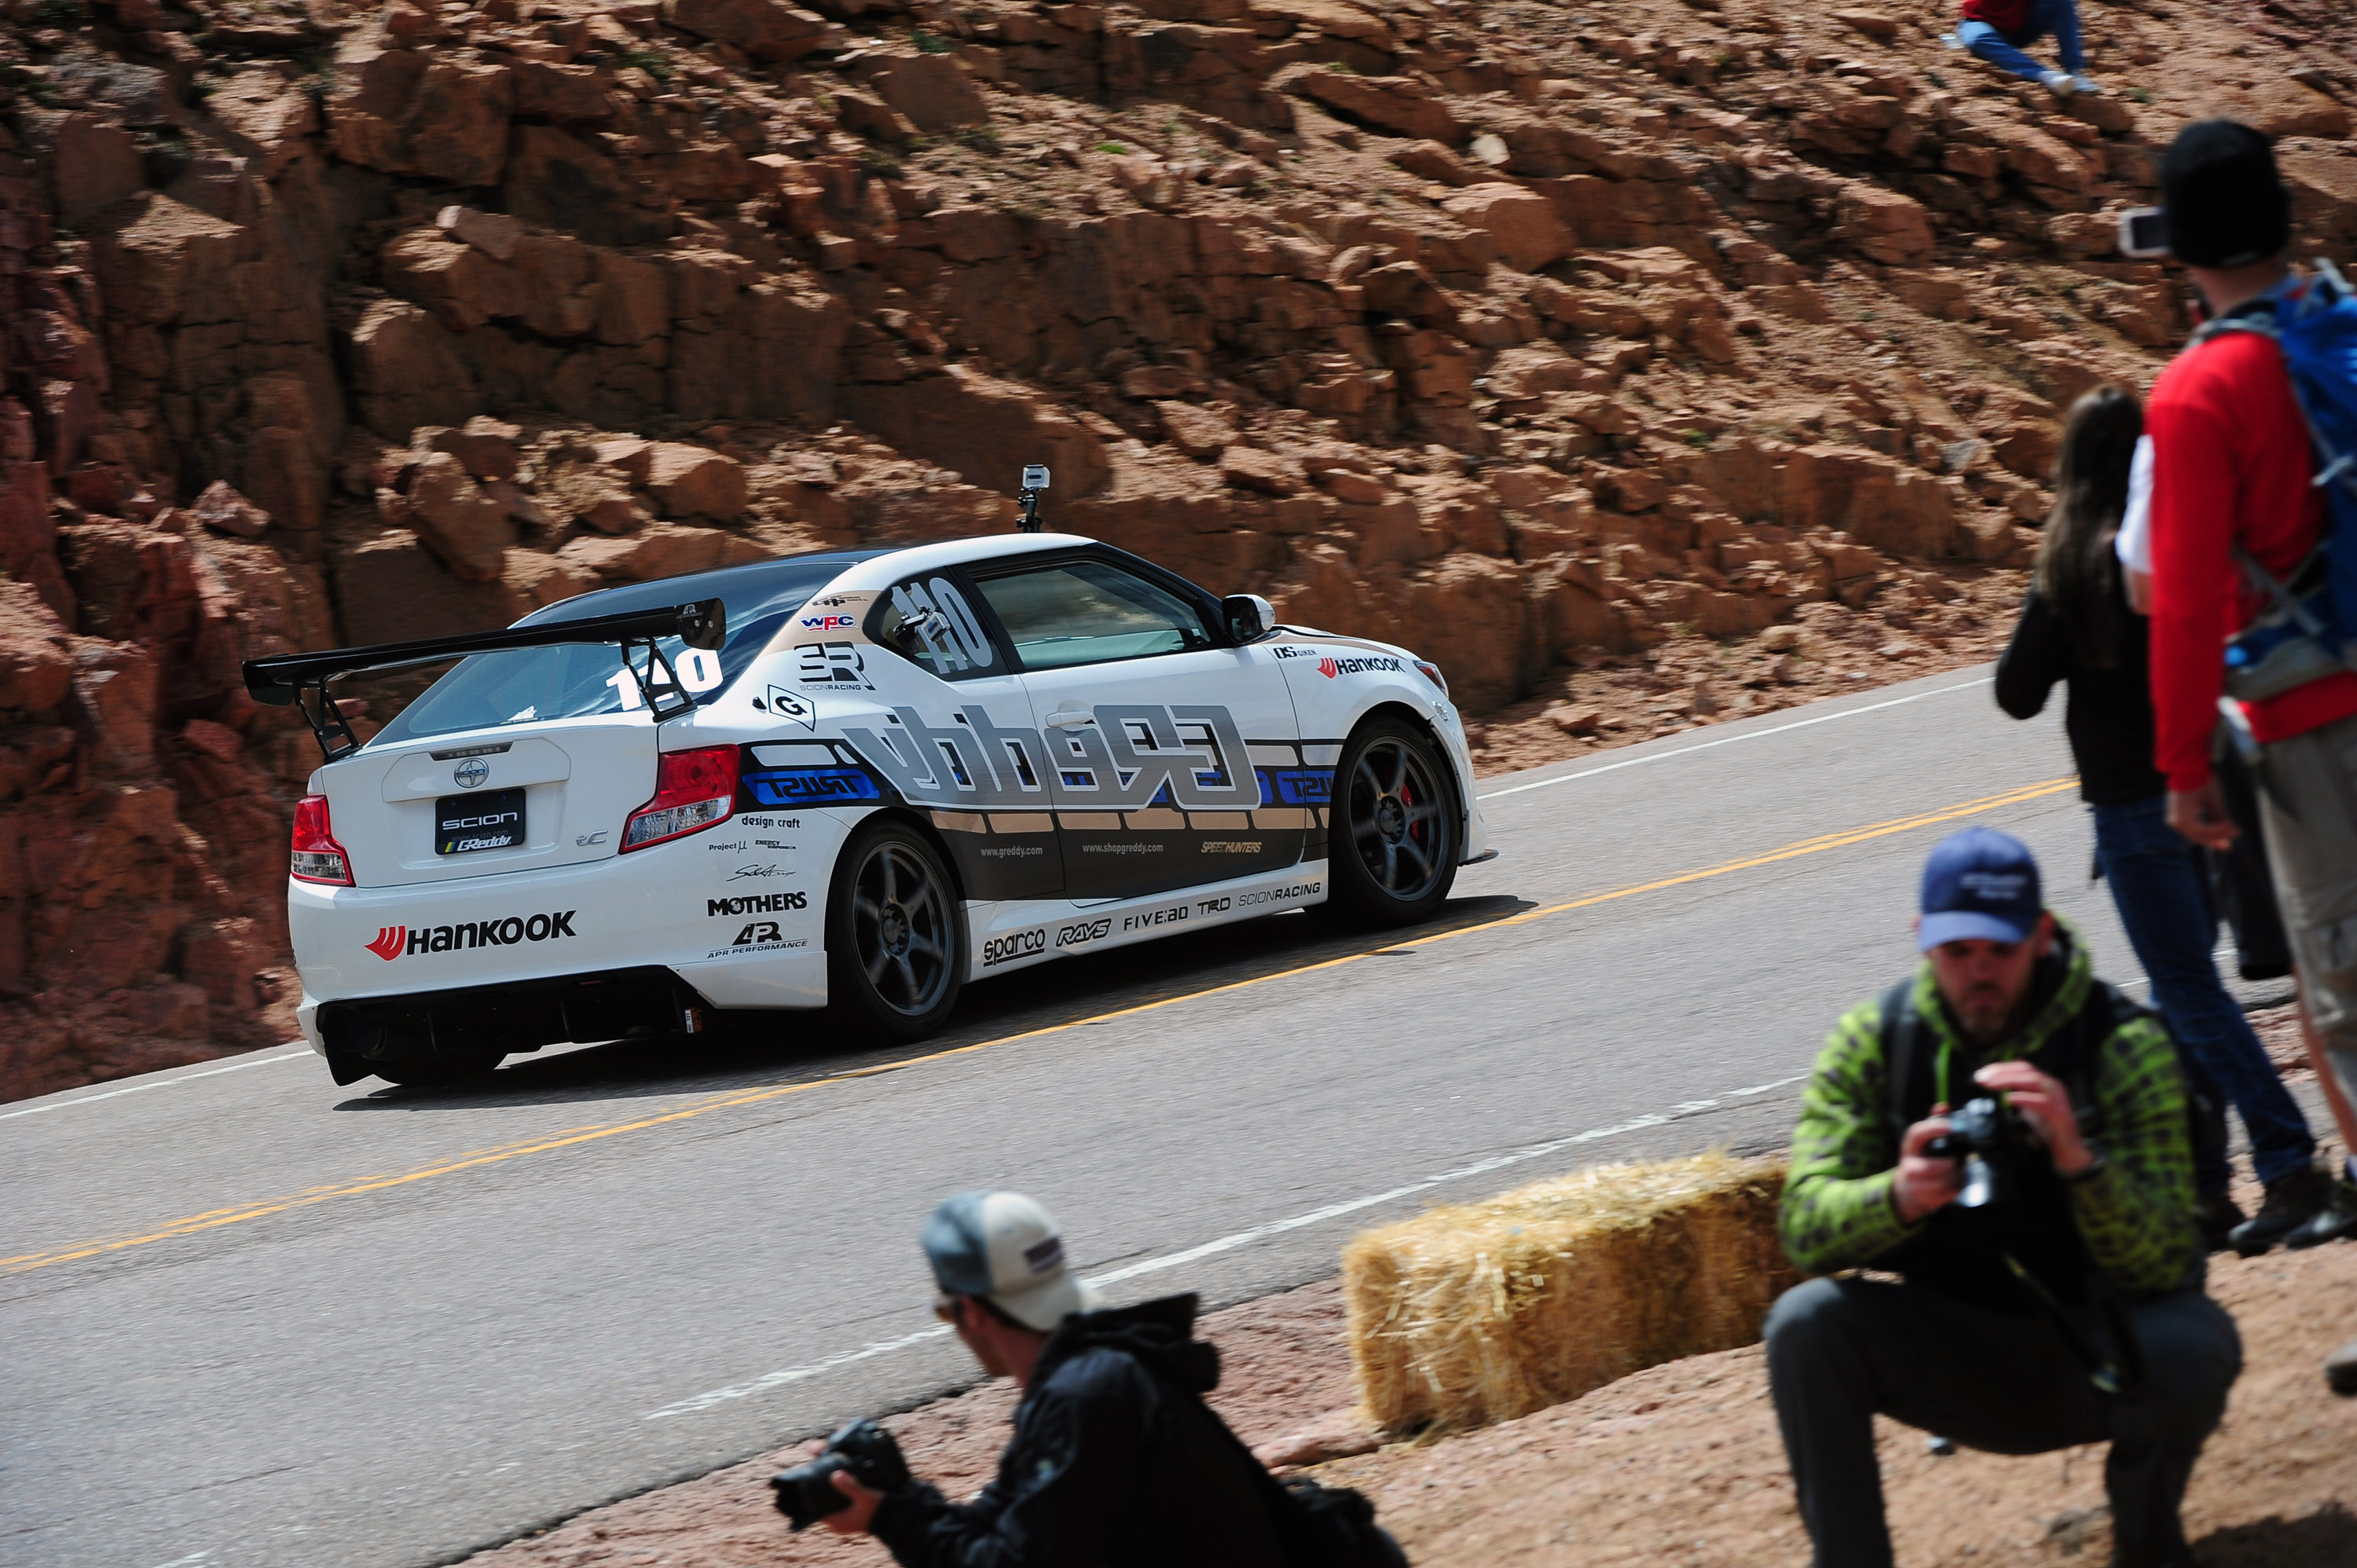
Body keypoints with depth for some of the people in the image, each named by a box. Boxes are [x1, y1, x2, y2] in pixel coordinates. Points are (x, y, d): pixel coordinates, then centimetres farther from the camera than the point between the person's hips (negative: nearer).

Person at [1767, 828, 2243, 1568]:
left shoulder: (2122, 1044, -15)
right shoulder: (1873, 1041, -7)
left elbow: (2164, 1262, -23)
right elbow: (1805, 1225, -16)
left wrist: (2077, 1159, -43)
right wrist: (1898, 1196, -39)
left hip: (2101, 1353, -2)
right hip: (1967, 1358, 2)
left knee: (2188, 1344, -34)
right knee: (1806, 1323, -23)